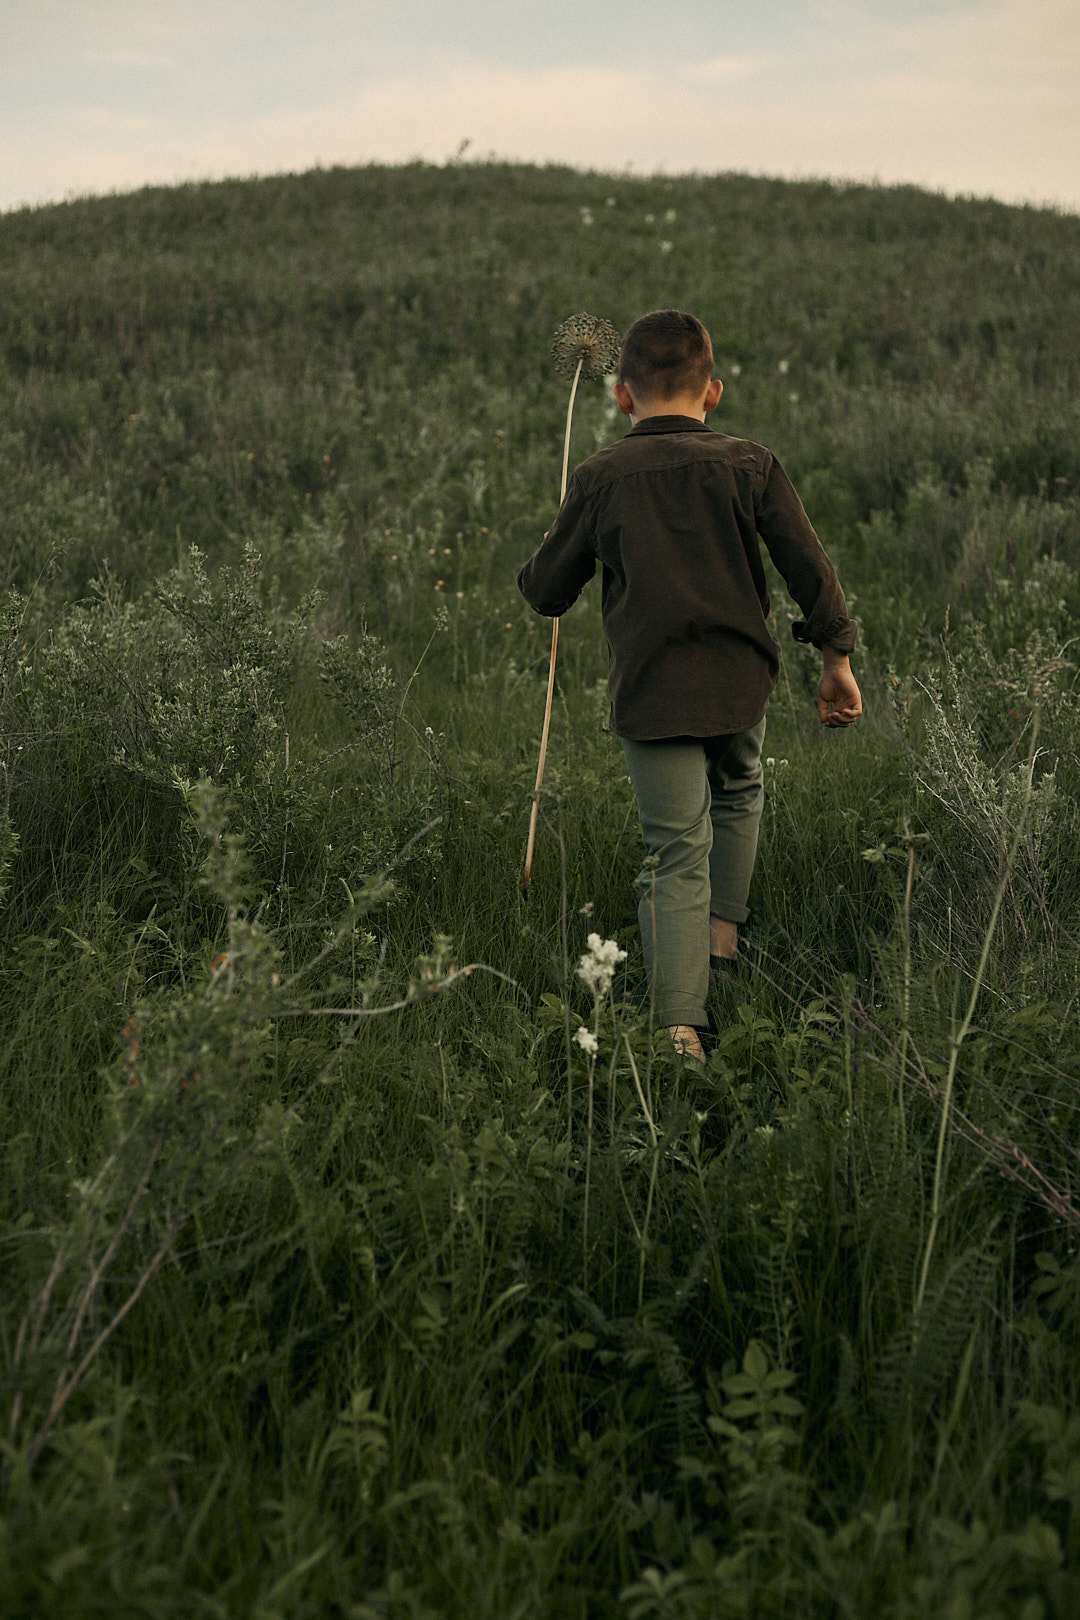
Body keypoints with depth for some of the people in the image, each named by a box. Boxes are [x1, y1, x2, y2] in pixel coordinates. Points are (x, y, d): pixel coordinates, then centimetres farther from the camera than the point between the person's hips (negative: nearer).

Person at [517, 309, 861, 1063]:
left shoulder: (600, 478, 0)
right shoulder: (751, 465, 2)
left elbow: (546, 592, 6)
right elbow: (809, 564, 0)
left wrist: (542, 564, 29)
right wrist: (837, 657, 8)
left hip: (651, 690, -1)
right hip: (741, 677, 1)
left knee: (679, 854, 0)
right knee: (738, 793, 31)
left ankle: (681, 1027, -8)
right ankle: (722, 942, 34)